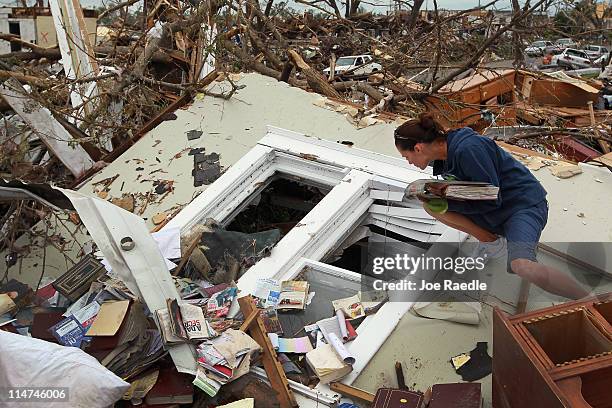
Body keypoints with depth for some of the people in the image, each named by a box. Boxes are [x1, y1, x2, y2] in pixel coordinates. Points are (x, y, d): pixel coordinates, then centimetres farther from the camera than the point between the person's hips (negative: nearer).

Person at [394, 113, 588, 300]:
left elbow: (492, 200, -22)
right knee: (430, 206, -2)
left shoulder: (468, 149, -25)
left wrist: (448, 204, -19)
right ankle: (489, 240, 8)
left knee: (521, 266, -34)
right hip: (495, 215, 9)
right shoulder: (444, 155, 1)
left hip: (525, 203, -9)